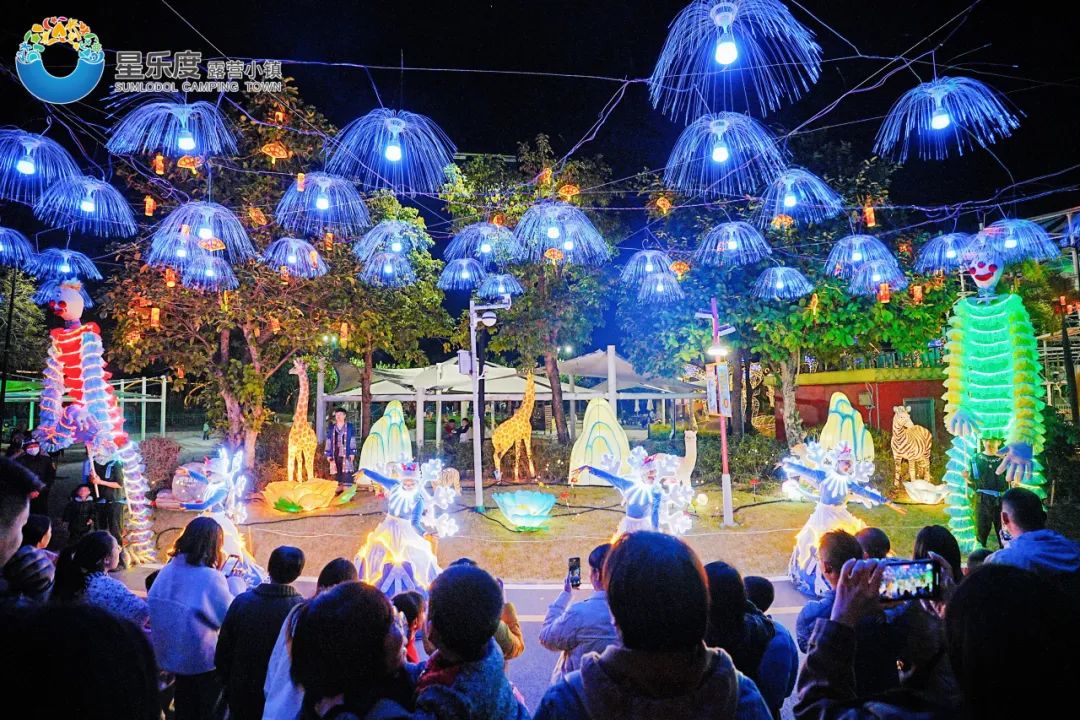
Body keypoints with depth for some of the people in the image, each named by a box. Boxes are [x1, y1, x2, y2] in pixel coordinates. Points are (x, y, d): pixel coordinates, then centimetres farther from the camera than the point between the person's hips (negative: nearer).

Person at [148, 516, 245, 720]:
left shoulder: (170, 568, -8)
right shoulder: (212, 577, -26)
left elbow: (152, 603, 5)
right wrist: (235, 581, -6)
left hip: (173, 653, 6)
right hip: (204, 657, -6)